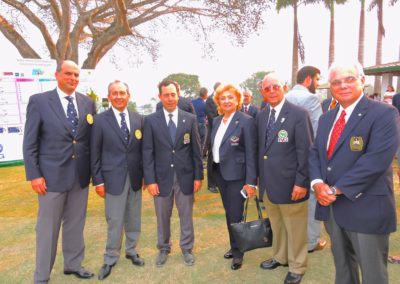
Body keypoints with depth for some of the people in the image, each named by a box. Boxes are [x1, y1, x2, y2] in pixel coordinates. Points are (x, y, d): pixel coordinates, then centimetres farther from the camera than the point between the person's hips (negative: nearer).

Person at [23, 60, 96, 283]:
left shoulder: (88, 103, 6)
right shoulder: (39, 101, -3)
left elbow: (93, 138, 8)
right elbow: (30, 143, -4)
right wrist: (34, 175, -9)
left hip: (81, 176, 4)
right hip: (52, 176, -3)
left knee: (76, 224, 16)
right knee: (48, 228, 8)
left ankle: (73, 264, 36)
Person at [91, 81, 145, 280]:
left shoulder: (139, 119, 4)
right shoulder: (100, 120, -4)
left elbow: (142, 150, 7)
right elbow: (95, 154, -3)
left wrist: (145, 175, 4)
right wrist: (98, 181, -6)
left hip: (135, 178, 3)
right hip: (113, 179, -3)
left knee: (134, 218, 15)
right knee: (115, 221, 5)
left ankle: (132, 251, 35)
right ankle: (110, 259, 24)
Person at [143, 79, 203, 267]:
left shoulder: (190, 119, 2)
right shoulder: (151, 120, 0)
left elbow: (196, 150, 3)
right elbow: (148, 152, -2)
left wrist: (198, 176, 0)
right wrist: (150, 180, -7)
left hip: (185, 176, 1)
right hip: (162, 177, 0)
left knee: (186, 216, 12)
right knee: (162, 217, 13)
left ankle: (187, 249, 33)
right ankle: (163, 249, 35)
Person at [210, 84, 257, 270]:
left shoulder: (246, 121, -13)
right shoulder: (217, 121, 7)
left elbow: (251, 153, -15)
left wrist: (250, 182, -17)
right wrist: (213, 169, 9)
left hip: (236, 175, -6)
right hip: (219, 173, 7)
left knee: (235, 215, 1)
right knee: (228, 212, 18)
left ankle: (238, 253, 22)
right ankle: (234, 246, 36)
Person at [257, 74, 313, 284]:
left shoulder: (299, 114, -13)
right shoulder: (261, 116, 8)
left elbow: (305, 151, -14)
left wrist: (301, 182, -16)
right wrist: (260, 175, 11)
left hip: (290, 184, -6)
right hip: (269, 183, 6)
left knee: (295, 228, 10)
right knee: (276, 224, 23)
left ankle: (297, 267, 31)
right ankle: (280, 257, 44)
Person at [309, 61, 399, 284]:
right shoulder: (326, 118, 12)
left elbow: (376, 160, -22)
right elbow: (315, 153, 10)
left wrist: (336, 189, -19)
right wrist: (317, 183, -9)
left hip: (365, 210, -6)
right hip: (331, 207, 6)